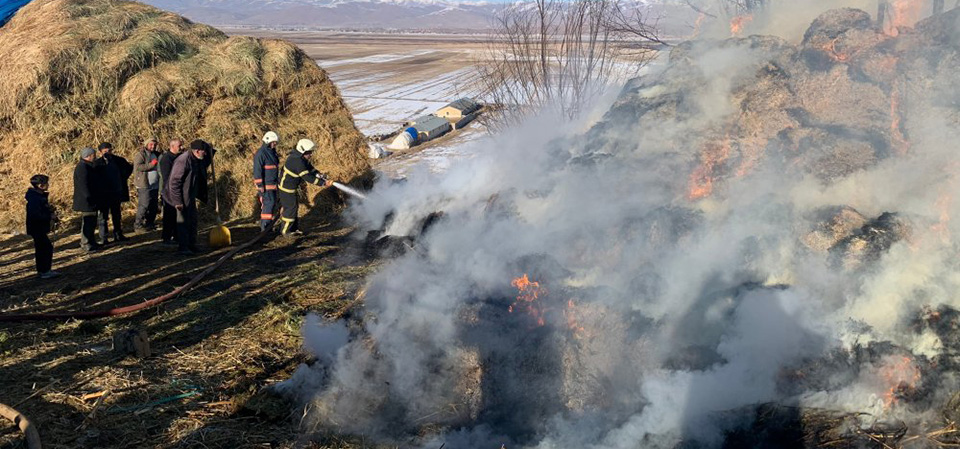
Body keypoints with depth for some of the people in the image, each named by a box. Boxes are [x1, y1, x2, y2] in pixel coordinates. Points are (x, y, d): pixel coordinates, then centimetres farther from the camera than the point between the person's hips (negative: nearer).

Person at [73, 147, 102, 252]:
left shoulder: (88, 166, 16)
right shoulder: (82, 168, -18)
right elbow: (83, 185, -23)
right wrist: (89, 198, -23)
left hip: (91, 201, 11)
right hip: (87, 201, -11)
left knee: (91, 222, 17)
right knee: (87, 222, -6)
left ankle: (91, 242, 25)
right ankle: (86, 244, -2)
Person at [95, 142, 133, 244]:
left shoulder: (118, 160, 2)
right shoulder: (98, 163, -10)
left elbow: (129, 168, 18)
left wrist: (124, 177, 7)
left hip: (116, 193, 4)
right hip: (104, 194, -4)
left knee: (117, 215, 15)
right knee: (103, 216, 2)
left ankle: (118, 235, 26)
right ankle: (103, 238, 5)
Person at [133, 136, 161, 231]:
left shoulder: (156, 154, 17)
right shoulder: (140, 154, -5)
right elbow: (137, 167, -18)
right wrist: (151, 164, -21)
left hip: (155, 185, 7)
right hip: (144, 185, -7)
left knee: (153, 206, 9)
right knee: (144, 205, -8)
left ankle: (150, 223, 20)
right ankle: (138, 224, 0)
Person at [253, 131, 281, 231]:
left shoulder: (273, 152, 16)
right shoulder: (261, 154, -13)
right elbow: (257, 171, -17)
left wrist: (279, 182, 24)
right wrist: (260, 186, -20)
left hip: (273, 185, 9)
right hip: (265, 185, -9)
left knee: (273, 204, 9)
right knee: (268, 204, -13)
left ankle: (269, 225, 16)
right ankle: (264, 226, -11)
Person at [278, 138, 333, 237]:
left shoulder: (302, 159, 4)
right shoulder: (297, 161, -29)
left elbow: (311, 169, 10)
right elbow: (307, 177, -33)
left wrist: (322, 176, -8)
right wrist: (323, 183, -34)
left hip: (292, 187, 10)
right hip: (286, 187, -10)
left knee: (294, 206, 16)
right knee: (290, 207, -4)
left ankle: (294, 228, 26)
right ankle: (285, 231, 7)